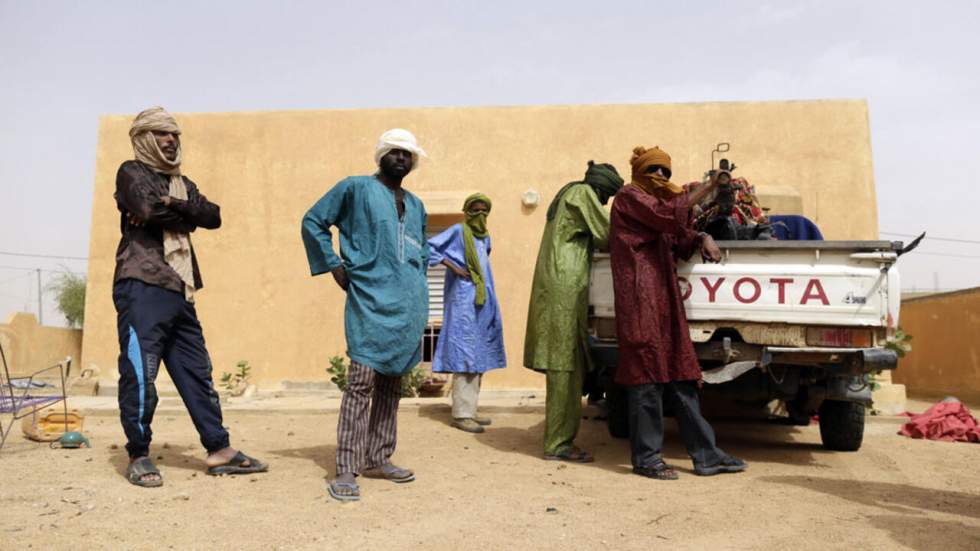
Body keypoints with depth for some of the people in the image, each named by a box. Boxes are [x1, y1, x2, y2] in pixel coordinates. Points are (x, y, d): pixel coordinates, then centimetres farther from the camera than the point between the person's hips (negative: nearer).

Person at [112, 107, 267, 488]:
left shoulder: (183, 184, 22)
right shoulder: (131, 172, 4)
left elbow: (213, 216, 4)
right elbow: (149, 208, -17)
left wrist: (171, 204, -9)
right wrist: (187, 213, 0)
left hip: (179, 291, 7)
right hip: (142, 287, -7)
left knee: (196, 372, 8)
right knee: (140, 373, -5)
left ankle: (219, 450, 13)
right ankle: (138, 456, 8)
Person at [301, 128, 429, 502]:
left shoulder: (415, 205, 18)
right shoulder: (356, 188, 1)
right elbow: (312, 221, 2)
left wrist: (415, 276, 15)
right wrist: (333, 265, -4)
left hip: (409, 305, 7)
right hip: (370, 302, -6)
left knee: (391, 384, 11)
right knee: (361, 382, -10)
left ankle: (378, 459, 22)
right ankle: (347, 470, -5)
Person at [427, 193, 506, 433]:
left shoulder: (485, 237, 18)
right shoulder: (457, 231, -2)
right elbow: (429, 247, -9)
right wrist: (452, 266, -14)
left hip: (483, 302, 8)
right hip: (464, 301, -8)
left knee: (478, 355, 9)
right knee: (464, 354, -12)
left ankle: (469, 410, 15)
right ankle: (461, 414, -12)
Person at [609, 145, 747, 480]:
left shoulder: (657, 203, 27)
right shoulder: (629, 198, 2)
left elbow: (678, 243, 16)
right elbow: (668, 215, -15)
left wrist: (700, 239, -3)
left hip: (664, 300, 9)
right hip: (640, 298, -9)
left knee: (680, 376, 7)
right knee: (648, 375, -7)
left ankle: (705, 455, 11)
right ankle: (646, 458, 1)